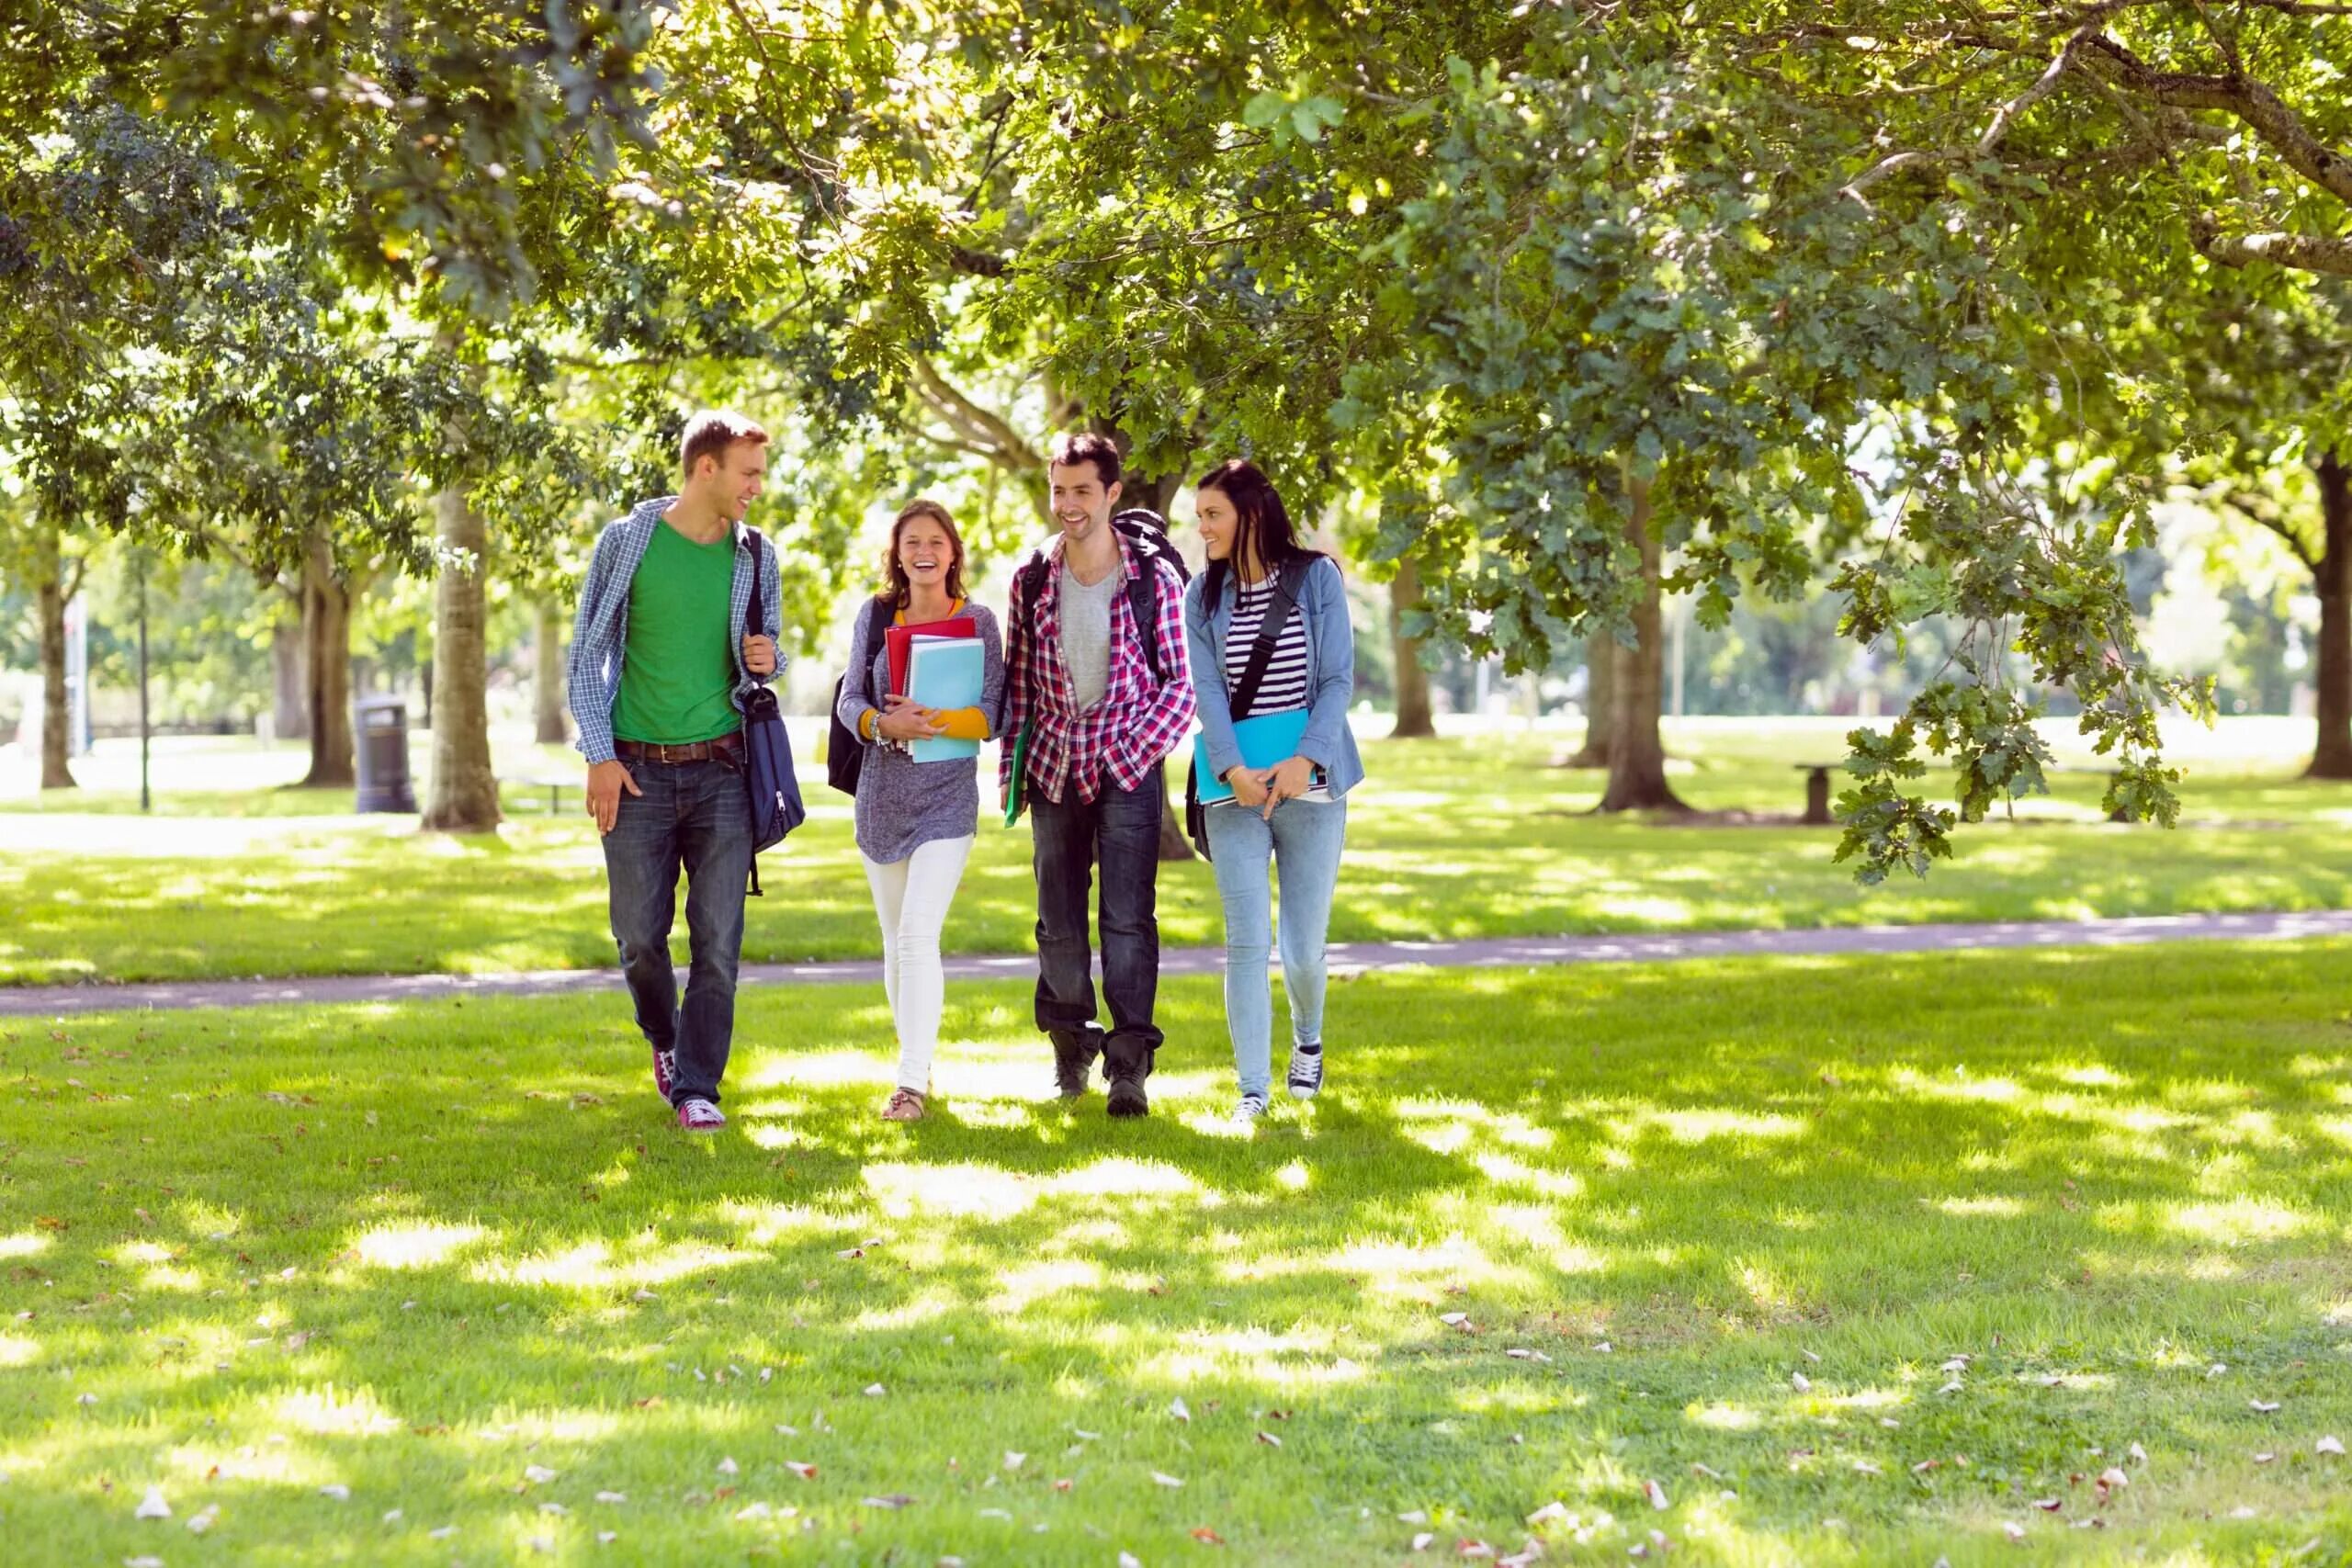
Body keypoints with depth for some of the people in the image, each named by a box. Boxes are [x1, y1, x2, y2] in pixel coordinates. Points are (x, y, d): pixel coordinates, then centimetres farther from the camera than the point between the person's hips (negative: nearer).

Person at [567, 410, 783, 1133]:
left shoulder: (755, 558, 6)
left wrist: (768, 660, -6)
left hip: (720, 768, 2)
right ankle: (665, 1039, 33)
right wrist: (599, 754, -6)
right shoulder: (626, 542, -2)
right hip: (638, 771, -2)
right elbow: (587, 652, 1)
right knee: (639, 936, 5)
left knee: (718, 938, -4)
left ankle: (697, 1086, 3)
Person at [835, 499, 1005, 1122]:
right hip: (882, 793, 4)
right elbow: (849, 701, 3)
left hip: (947, 797, -4)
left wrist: (934, 720, -24)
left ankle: (913, 1084, -17)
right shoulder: (876, 615, 7)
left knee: (918, 935, -16)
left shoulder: (977, 622, -1)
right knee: (895, 940, 11)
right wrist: (884, 725, -19)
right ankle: (916, 1060, 26)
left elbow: (989, 717, -6)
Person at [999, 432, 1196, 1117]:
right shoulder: (1032, 579, 6)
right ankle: (1070, 1043, 27)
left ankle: (1129, 1065, -9)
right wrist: (1011, 767, 7)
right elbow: (1018, 680, 12)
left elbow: (1181, 683, -2)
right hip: (1055, 767, 3)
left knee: (1128, 917, -9)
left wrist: (1133, 751, -12)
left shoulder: (1153, 577, -4)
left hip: (1128, 767, -3)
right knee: (1058, 919, 9)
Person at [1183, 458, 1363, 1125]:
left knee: (1303, 947, 4)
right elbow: (1207, 689, -3)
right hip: (1236, 790, 1)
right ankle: (1252, 1090, -2)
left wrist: (1305, 761, -19)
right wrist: (1234, 770, -19)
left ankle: (1307, 1037, 36)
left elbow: (1338, 679, -5)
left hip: (1312, 786, -1)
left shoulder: (1317, 578, 0)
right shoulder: (1204, 595, 5)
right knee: (1247, 941, -7)